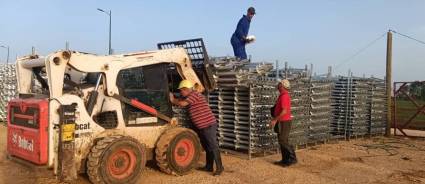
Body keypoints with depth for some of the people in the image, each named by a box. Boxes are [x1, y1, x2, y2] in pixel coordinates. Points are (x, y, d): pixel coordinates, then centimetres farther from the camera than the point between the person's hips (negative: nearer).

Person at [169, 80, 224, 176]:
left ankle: (219, 167, 2)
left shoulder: (195, 94, -15)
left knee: (213, 146, -5)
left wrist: (173, 100, -6)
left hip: (208, 125, -10)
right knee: (207, 147, 15)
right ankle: (209, 166, 24)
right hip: (201, 127, 10)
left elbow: (182, 103, -20)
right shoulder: (191, 96, 16)